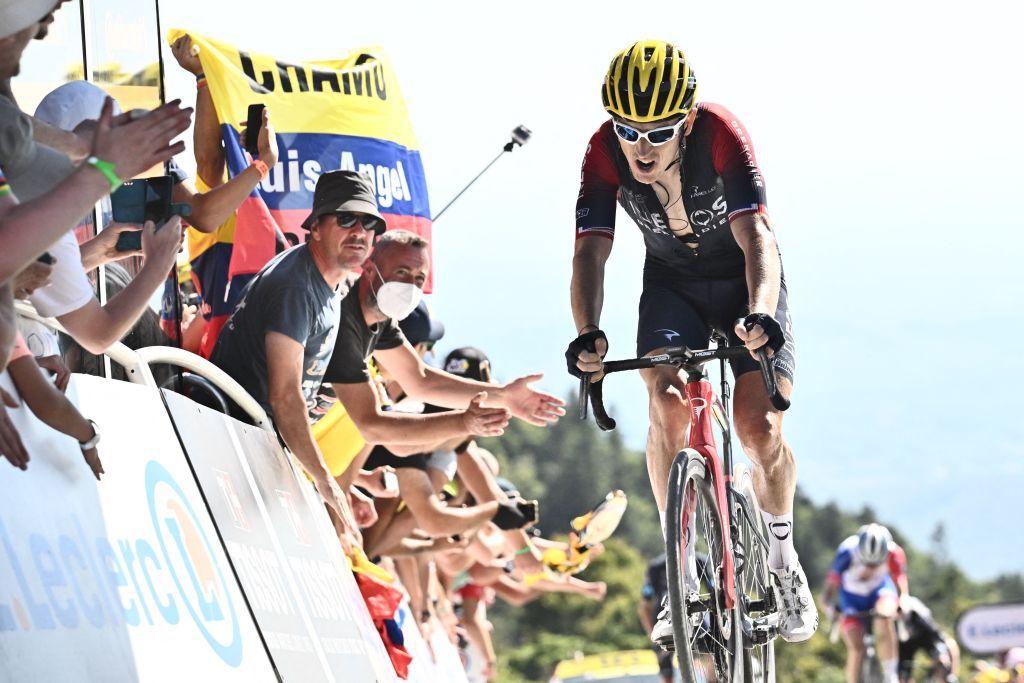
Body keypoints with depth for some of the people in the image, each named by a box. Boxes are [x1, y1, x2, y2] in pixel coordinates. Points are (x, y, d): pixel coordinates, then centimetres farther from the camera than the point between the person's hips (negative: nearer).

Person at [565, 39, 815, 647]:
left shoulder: (721, 136, -32)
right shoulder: (605, 152, -24)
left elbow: (757, 240, -40)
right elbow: (591, 250, -29)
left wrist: (760, 315, -58)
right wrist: (588, 334, -46)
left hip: (746, 282, -2)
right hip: (673, 283, 2)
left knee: (760, 428, -16)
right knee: (669, 402, -25)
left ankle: (782, 557, 12)